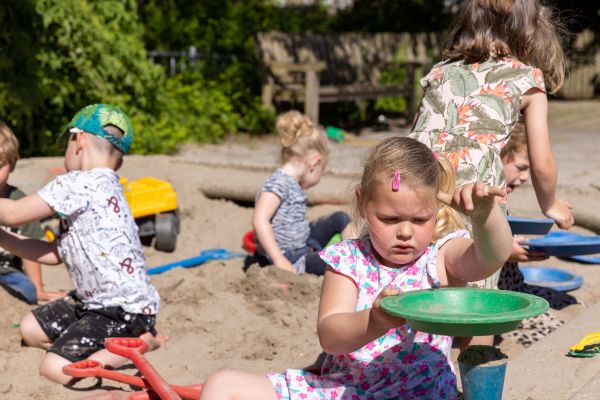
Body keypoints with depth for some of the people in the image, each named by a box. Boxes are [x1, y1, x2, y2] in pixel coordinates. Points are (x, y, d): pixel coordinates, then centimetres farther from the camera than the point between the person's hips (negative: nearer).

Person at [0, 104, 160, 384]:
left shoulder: (77, 184, -19)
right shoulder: (102, 187, 12)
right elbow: (55, 254, 11)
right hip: (94, 300, 10)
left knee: (55, 368, -20)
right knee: (31, 329, 18)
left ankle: (139, 341, -6)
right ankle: (112, 342, 10)